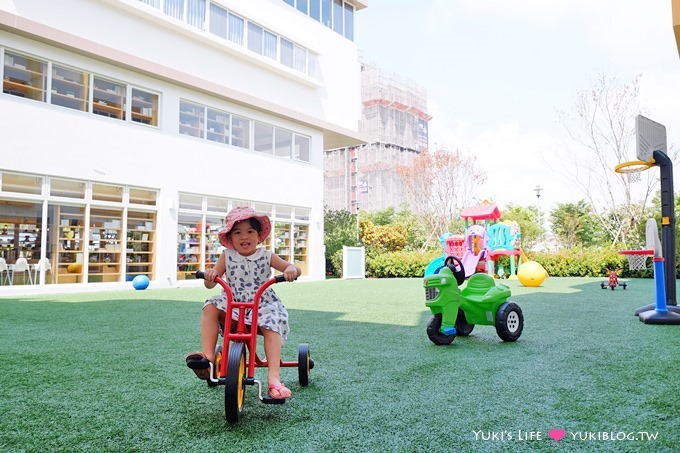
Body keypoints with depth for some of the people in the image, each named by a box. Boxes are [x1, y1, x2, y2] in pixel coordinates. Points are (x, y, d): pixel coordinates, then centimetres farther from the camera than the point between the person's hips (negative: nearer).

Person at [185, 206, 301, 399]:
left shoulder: (266, 256, 0)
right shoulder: (227, 256, 3)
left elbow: (295, 269, -3)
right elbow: (210, 284, -1)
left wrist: (291, 270, -29)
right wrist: (209, 276, -26)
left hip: (263, 305, -2)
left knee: (271, 325, -30)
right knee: (210, 307, -22)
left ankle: (274, 378, -35)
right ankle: (208, 355, -24)